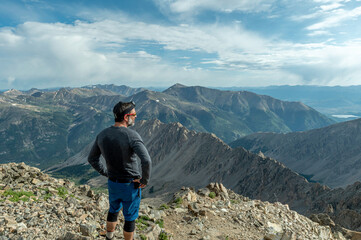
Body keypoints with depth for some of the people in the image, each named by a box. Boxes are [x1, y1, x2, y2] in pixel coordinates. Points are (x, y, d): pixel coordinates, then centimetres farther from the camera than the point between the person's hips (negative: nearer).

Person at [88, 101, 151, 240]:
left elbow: (92, 159, 7)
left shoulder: (102, 135, -5)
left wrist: (106, 173, 14)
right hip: (131, 185, -5)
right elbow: (146, 161, -37)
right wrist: (145, 180, -20)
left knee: (113, 210, 31)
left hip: (113, 183, 6)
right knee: (130, 217, 17)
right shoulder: (132, 135, -26)